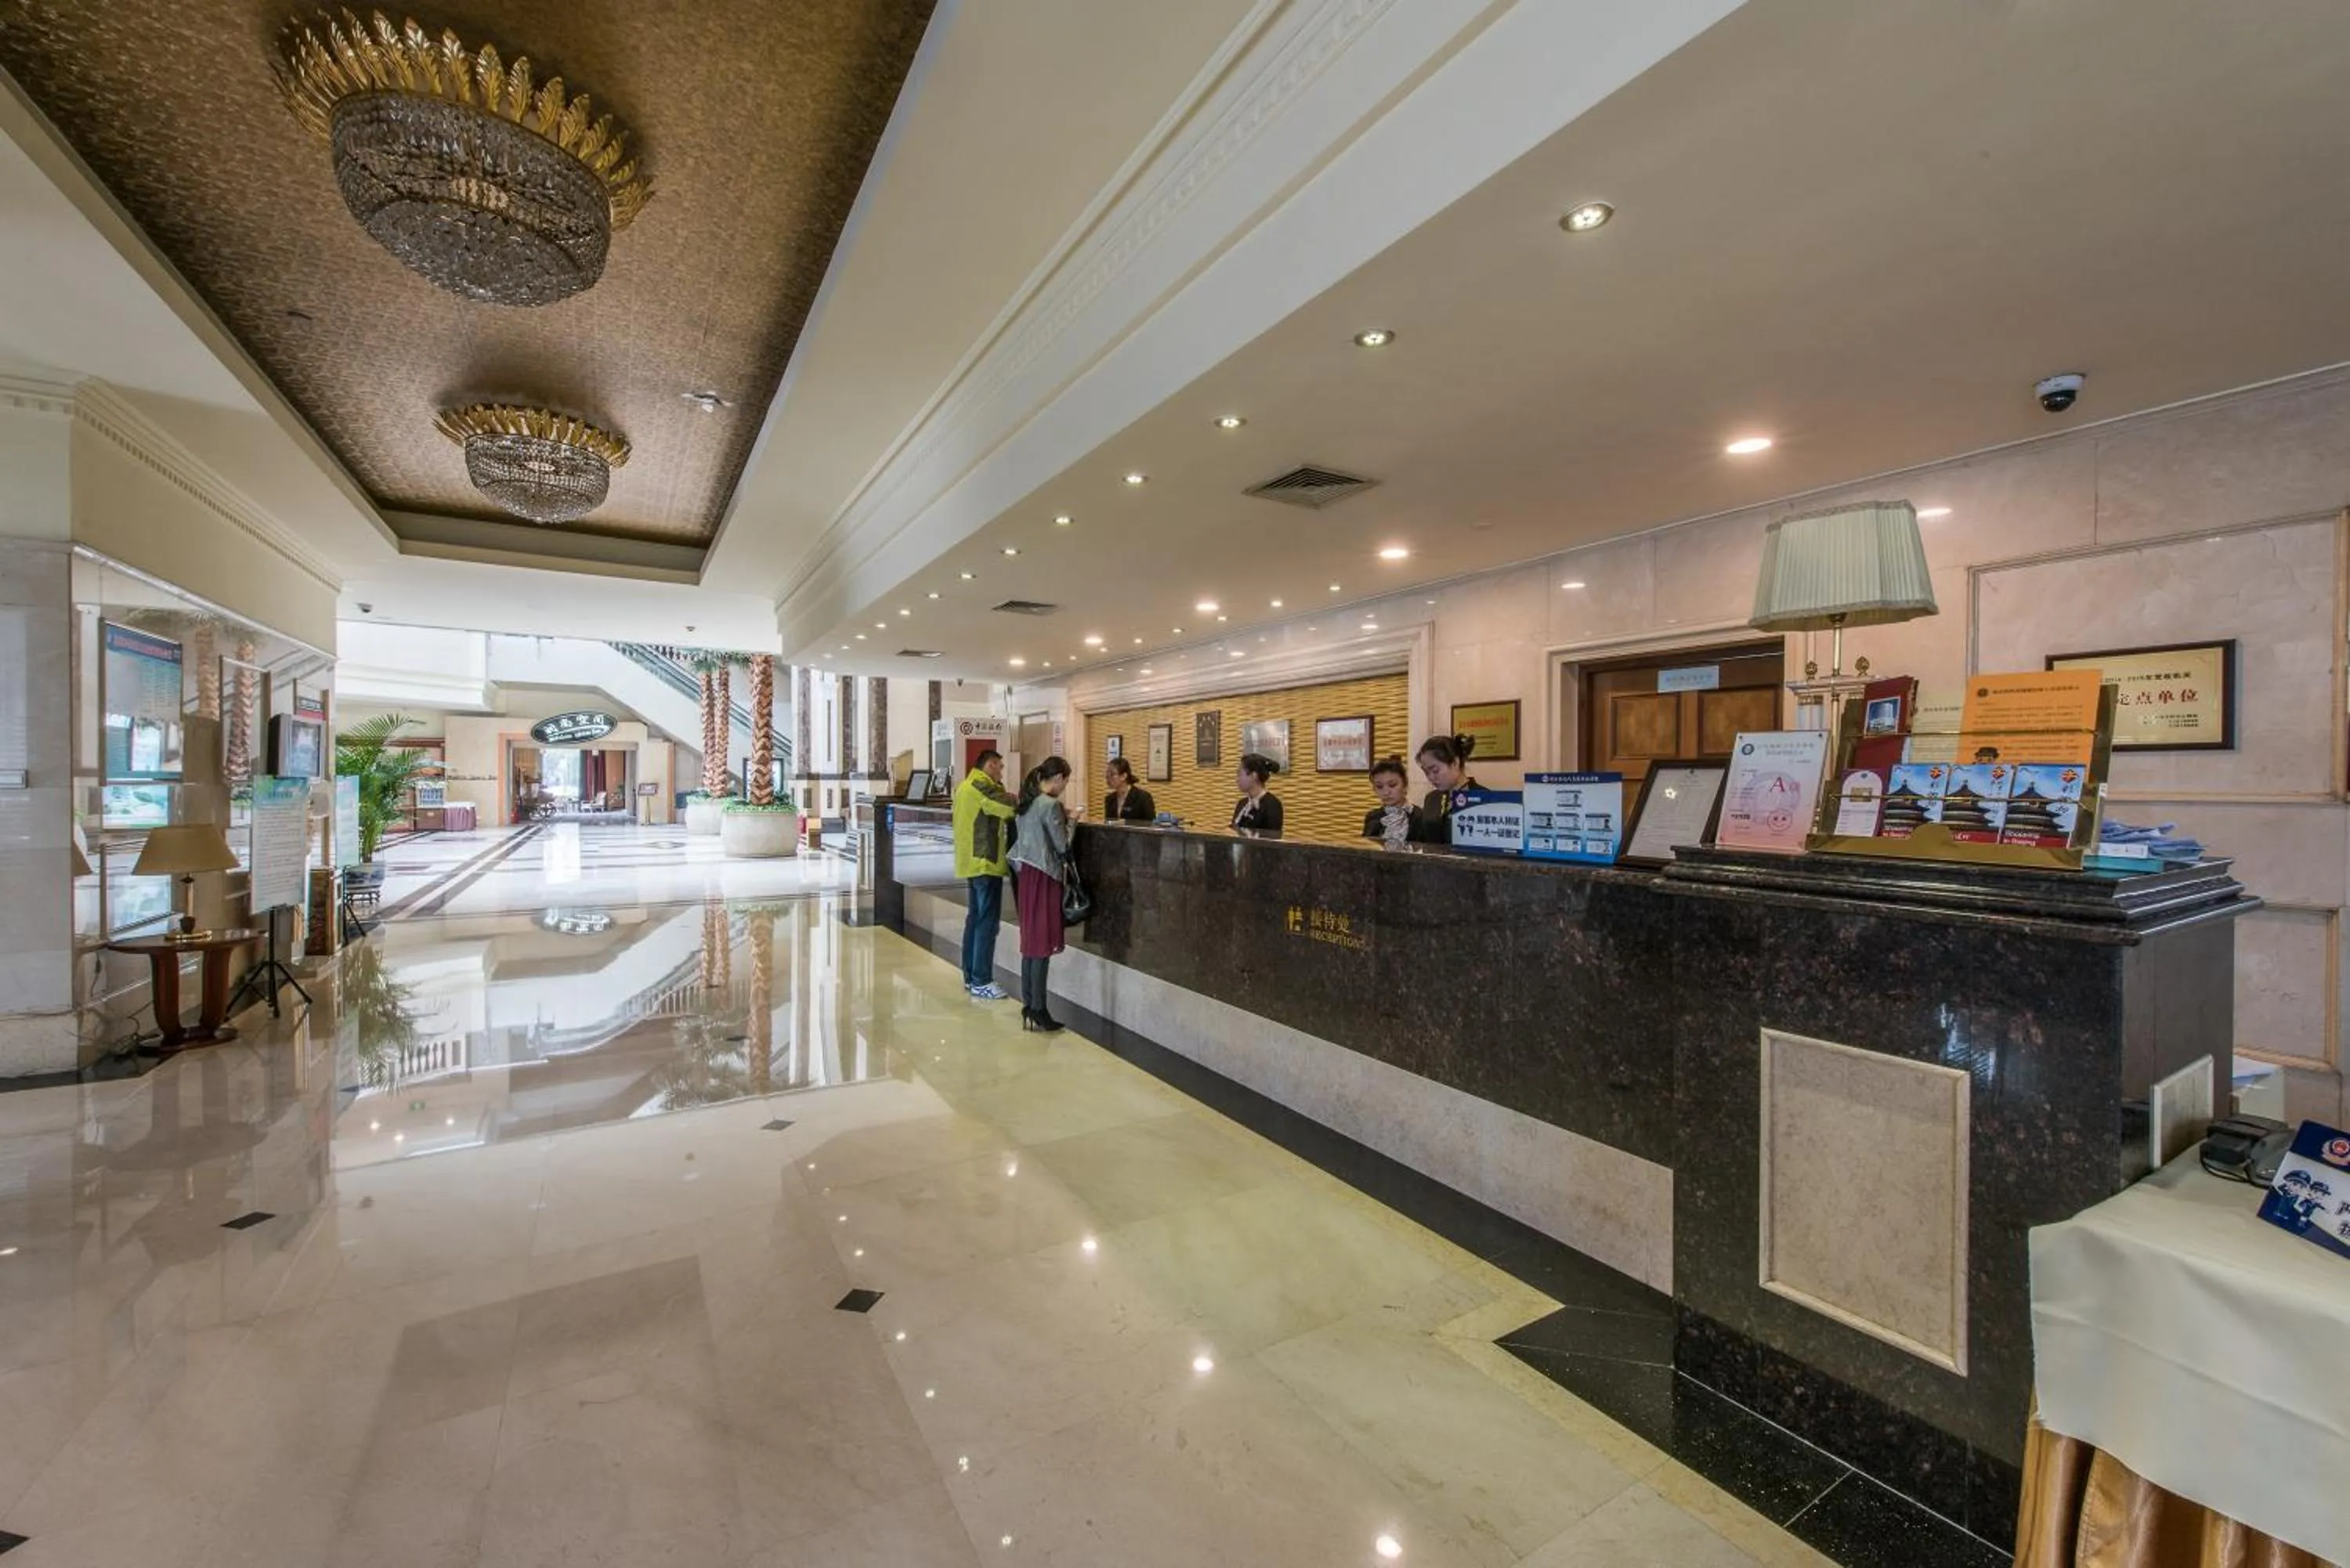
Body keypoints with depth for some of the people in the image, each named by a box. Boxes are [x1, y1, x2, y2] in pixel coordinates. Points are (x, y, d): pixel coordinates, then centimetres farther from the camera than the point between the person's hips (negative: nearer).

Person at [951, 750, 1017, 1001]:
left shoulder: (966, 785, 17)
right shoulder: (982, 785, -15)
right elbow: (1013, 807, -23)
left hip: (971, 862, 10)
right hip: (985, 863, -10)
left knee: (974, 919, 15)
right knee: (988, 923, -6)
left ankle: (970, 977, 22)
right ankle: (981, 983, -2)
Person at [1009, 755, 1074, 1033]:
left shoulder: (1027, 802, 9)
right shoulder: (1051, 805, -16)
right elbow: (1063, 847, -13)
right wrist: (1069, 823, 3)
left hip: (1026, 872, 9)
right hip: (1043, 875, -9)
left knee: (1031, 941, 14)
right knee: (1042, 944, -3)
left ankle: (1028, 1005, 20)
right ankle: (1039, 1010, 3)